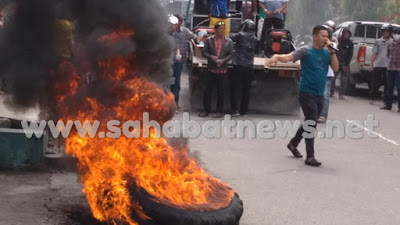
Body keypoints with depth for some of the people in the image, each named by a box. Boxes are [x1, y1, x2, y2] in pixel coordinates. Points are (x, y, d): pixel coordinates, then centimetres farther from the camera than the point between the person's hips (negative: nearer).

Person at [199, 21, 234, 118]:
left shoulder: (229, 41, -1)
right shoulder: (209, 40, 1)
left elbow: (231, 54, -1)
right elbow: (204, 51, 2)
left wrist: (224, 60, -16)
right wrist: (211, 57, -17)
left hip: (222, 70, -1)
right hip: (211, 69, 1)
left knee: (221, 91, 6)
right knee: (207, 90, 4)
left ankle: (219, 111, 15)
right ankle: (206, 110, 15)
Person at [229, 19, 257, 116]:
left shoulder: (240, 35, -5)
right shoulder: (255, 39, 8)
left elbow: (230, 38, 0)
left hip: (238, 66, -4)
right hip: (249, 67, 4)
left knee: (235, 88, 0)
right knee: (246, 89, 10)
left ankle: (235, 109, -8)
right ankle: (244, 110, 14)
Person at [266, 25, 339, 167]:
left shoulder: (327, 53, 10)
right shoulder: (306, 51, -6)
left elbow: (335, 68, 1)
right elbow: (288, 57, -18)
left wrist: (332, 51, -8)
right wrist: (276, 57, -38)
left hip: (319, 94, 7)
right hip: (307, 92, -6)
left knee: (310, 123, 18)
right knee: (311, 123, -12)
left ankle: (293, 143, 40)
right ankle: (310, 157, -8)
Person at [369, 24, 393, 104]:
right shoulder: (378, 41, 7)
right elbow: (374, 54, 7)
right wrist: (371, 64, 1)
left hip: (388, 66, 0)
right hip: (378, 65, 0)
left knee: (387, 84, 3)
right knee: (374, 83, 4)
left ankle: (386, 100, 10)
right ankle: (372, 98, 14)